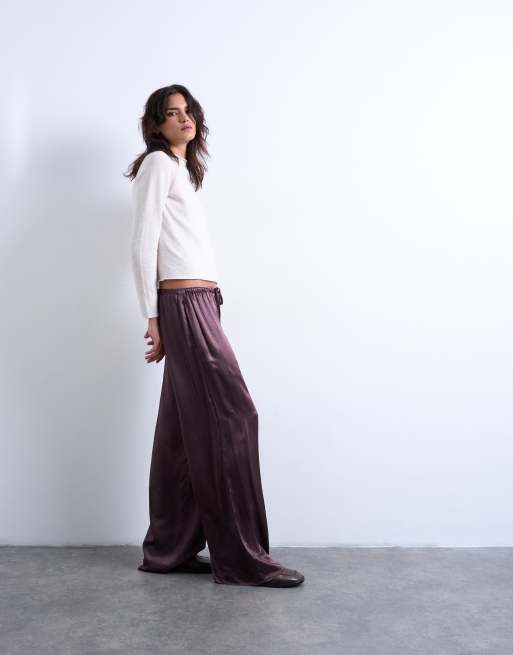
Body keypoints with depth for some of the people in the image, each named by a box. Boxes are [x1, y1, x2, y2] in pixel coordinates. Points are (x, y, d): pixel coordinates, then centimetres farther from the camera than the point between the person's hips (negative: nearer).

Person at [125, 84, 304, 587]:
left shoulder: (182, 169, 25)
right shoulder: (157, 164, -2)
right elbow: (143, 245, -10)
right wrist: (152, 319, -13)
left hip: (197, 304, 9)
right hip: (184, 304, -9)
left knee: (184, 428, 8)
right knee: (231, 415, -10)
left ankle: (170, 550, 15)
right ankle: (241, 556, -4)